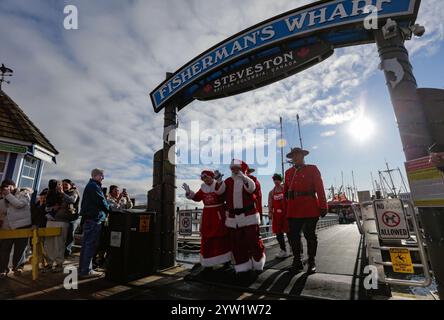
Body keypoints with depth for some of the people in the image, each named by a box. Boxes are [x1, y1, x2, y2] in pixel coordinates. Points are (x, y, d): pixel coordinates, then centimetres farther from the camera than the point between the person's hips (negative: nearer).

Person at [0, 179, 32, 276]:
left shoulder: (24, 193, 2)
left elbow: (19, 204, -16)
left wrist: (8, 194, -9)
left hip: (21, 226, -5)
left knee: (19, 249, 4)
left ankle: (17, 267, 19)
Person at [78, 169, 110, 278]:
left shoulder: (89, 186, 20)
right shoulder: (94, 186, -14)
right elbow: (102, 202, -18)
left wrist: (106, 210, 12)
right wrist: (108, 209, -1)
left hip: (88, 218, 11)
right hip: (94, 219, -11)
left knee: (86, 244, 15)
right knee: (91, 245, -5)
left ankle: (82, 269, 24)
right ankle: (86, 270, 1)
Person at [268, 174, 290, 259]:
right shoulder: (271, 192, 9)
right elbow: (270, 204, 8)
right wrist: (270, 212, -3)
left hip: (286, 213, -4)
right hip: (276, 214, 4)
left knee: (288, 232, -2)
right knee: (278, 233, 7)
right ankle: (283, 251, 20)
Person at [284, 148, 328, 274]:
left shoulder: (312, 169, 4)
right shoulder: (288, 172, 14)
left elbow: (320, 188, -2)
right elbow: (285, 191, 11)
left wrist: (323, 206, -8)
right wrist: (285, 208, 6)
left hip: (310, 209, -3)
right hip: (293, 210, 4)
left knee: (310, 235, 5)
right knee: (293, 235, 5)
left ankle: (311, 262, 21)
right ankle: (297, 261, 20)